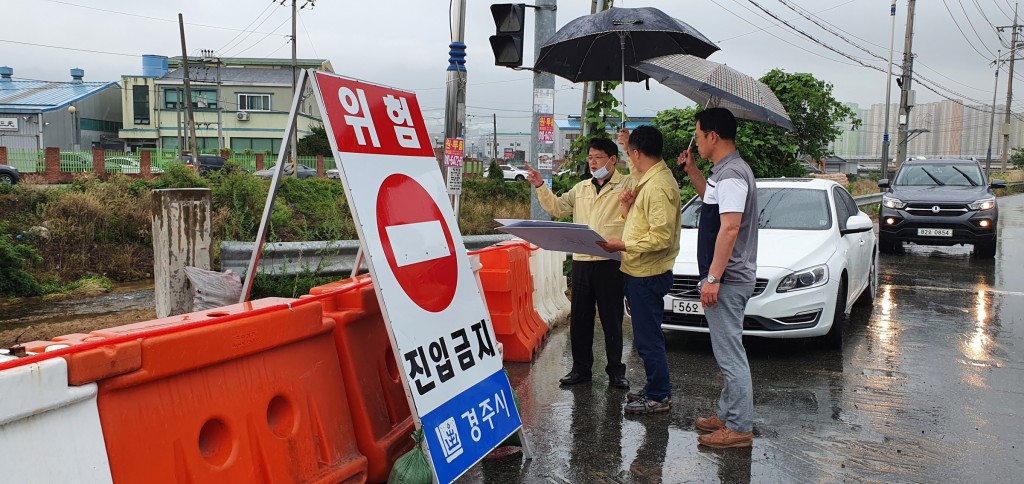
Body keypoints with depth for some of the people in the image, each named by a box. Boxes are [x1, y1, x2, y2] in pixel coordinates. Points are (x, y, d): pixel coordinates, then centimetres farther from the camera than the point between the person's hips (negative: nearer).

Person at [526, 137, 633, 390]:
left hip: (610, 262, -5)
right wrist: (540, 187, 6)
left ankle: (615, 370, 14)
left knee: (612, 318, 3)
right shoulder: (581, 188, 17)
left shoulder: (627, 185, 0)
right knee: (579, 317, 9)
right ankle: (581, 368, 20)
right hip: (581, 261, 5)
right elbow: (556, 207, 18)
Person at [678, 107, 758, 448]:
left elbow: (730, 229, -25)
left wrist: (713, 278, -25)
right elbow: (712, 200, 35)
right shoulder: (725, 170, 14)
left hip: (727, 280, -11)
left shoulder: (732, 174, -18)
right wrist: (692, 171, 23)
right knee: (727, 352, 17)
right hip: (727, 278, 11)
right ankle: (727, 415, 28)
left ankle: (739, 428, 2)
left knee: (730, 354, -5)